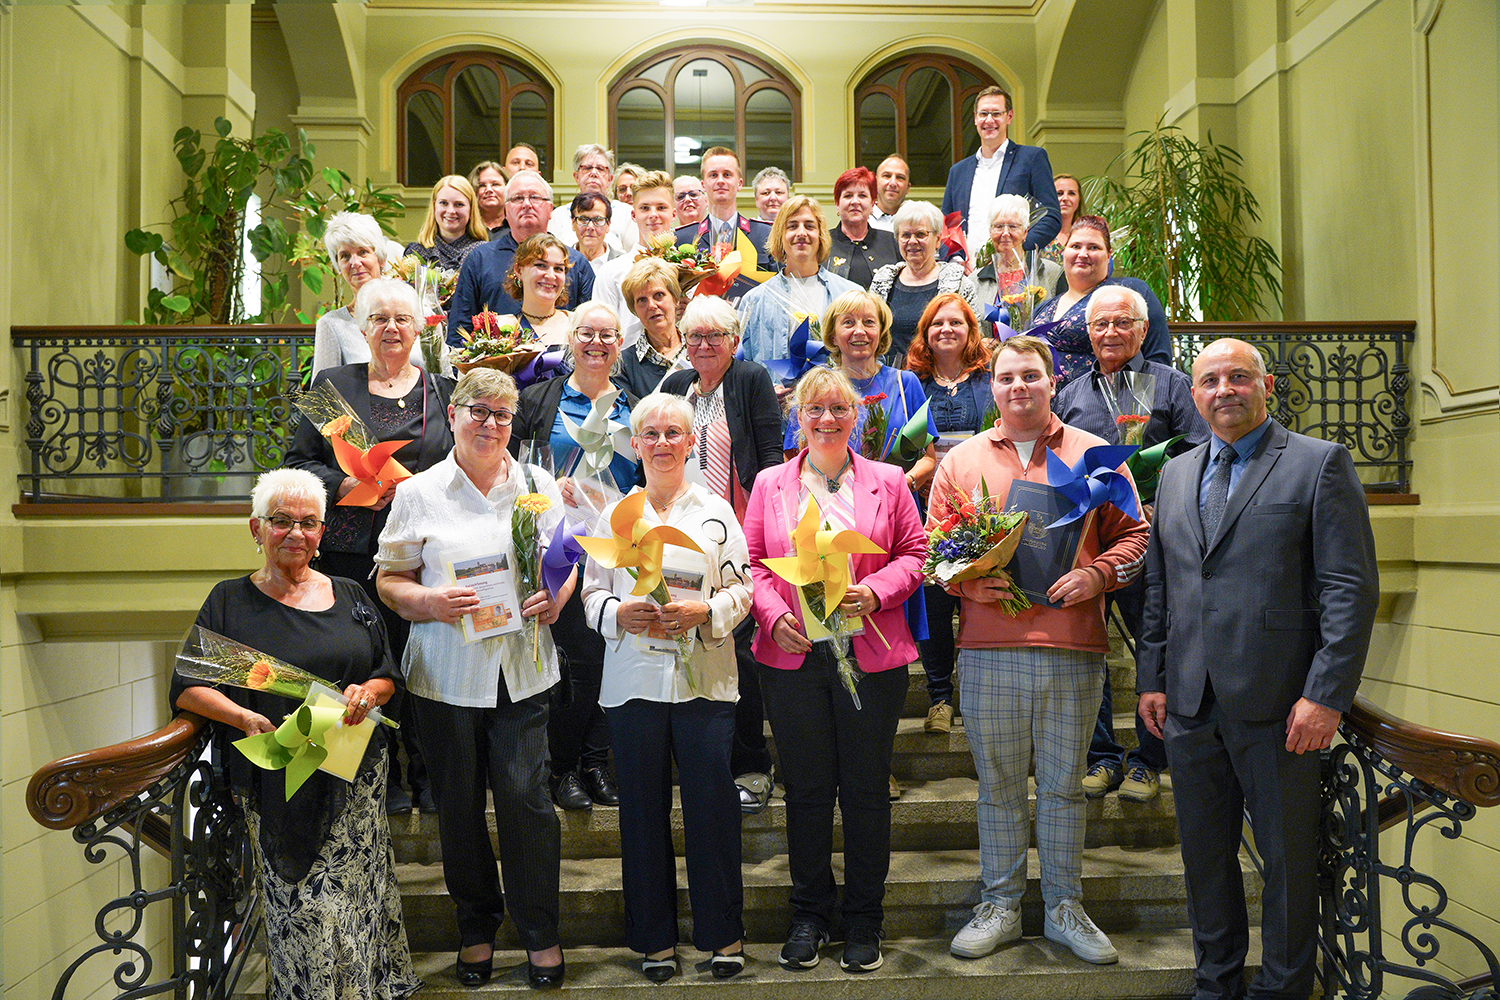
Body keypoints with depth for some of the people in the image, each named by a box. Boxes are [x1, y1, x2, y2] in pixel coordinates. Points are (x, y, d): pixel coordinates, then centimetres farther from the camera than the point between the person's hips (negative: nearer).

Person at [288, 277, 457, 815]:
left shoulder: (441, 390, 11)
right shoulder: (333, 384, 9)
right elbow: (298, 461, 7)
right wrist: (346, 485, -9)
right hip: (353, 549, 0)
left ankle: (427, 773, 17)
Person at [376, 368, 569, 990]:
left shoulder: (537, 484, 7)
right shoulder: (419, 493, 2)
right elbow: (389, 580, 4)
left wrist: (557, 594, -7)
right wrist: (428, 602, -15)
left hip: (521, 669, 0)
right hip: (446, 672, 0)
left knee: (525, 795, -4)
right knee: (459, 803, 8)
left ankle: (540, 933, 14)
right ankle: (477, 928, 28)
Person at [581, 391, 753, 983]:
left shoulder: (715, 512, 7)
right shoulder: (614, 515, 11)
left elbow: (740, 589, 3)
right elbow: (592, 594, 9)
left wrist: (703, 612, -15)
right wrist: (619, 614, -12)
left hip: (703, 678, -1)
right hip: (633, 679, 2)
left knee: (712, 802, -1)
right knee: (643, 806, 6)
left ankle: (723, 933, 15)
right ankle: (655, 938, 20)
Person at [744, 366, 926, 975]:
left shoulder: (887, 483, 6)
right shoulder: (769, 485, 9)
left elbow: (914, 553, 5)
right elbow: (753, 562, 7)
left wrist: (876, 592, -12)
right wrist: (774, 614, -9)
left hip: (871, 656, -1)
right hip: (792, 654, 1)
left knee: (866, 788, 6)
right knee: (805, 789, 9)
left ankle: (863, 919, 22)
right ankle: (809, 913, 25)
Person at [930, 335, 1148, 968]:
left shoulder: (1096, 456, 8)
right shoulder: (960, 461, 10)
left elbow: (1133, 534, 7)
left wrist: (1096, 575, -11)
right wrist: (966, 581, -9)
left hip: (1073, 650, 0)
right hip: (988, 648, 1)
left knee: (1064, 785, 10)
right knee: (998, 786, 10)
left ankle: (1064, 908, 24)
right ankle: (1001, 907, 23)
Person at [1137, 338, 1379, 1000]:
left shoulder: (1321, 463, -2)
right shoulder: (1175, 475, 14)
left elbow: (1352, 588, -9)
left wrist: (1326, 695, -15)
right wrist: (1152, 677, 11)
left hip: (1277, 706, -5)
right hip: (1190, 705, 5)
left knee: (1288, 859, 7)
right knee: (1204, 855, 15)